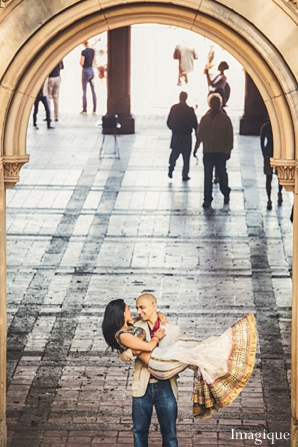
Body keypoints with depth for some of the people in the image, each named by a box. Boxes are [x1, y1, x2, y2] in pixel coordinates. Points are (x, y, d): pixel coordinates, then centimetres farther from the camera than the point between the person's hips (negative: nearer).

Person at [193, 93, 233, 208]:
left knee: (222, 174, 7)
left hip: (221, 152, -2)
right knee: (207, 176, 2)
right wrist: (196, 148, 9)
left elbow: (229, 137, 0)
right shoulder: (205, 118, 7)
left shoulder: (225, 119, -1)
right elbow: (200, 134, 13)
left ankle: (226, 193, 30)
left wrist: (228, 151, -5)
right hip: (207, 152, 2)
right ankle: (207, 198, 8)